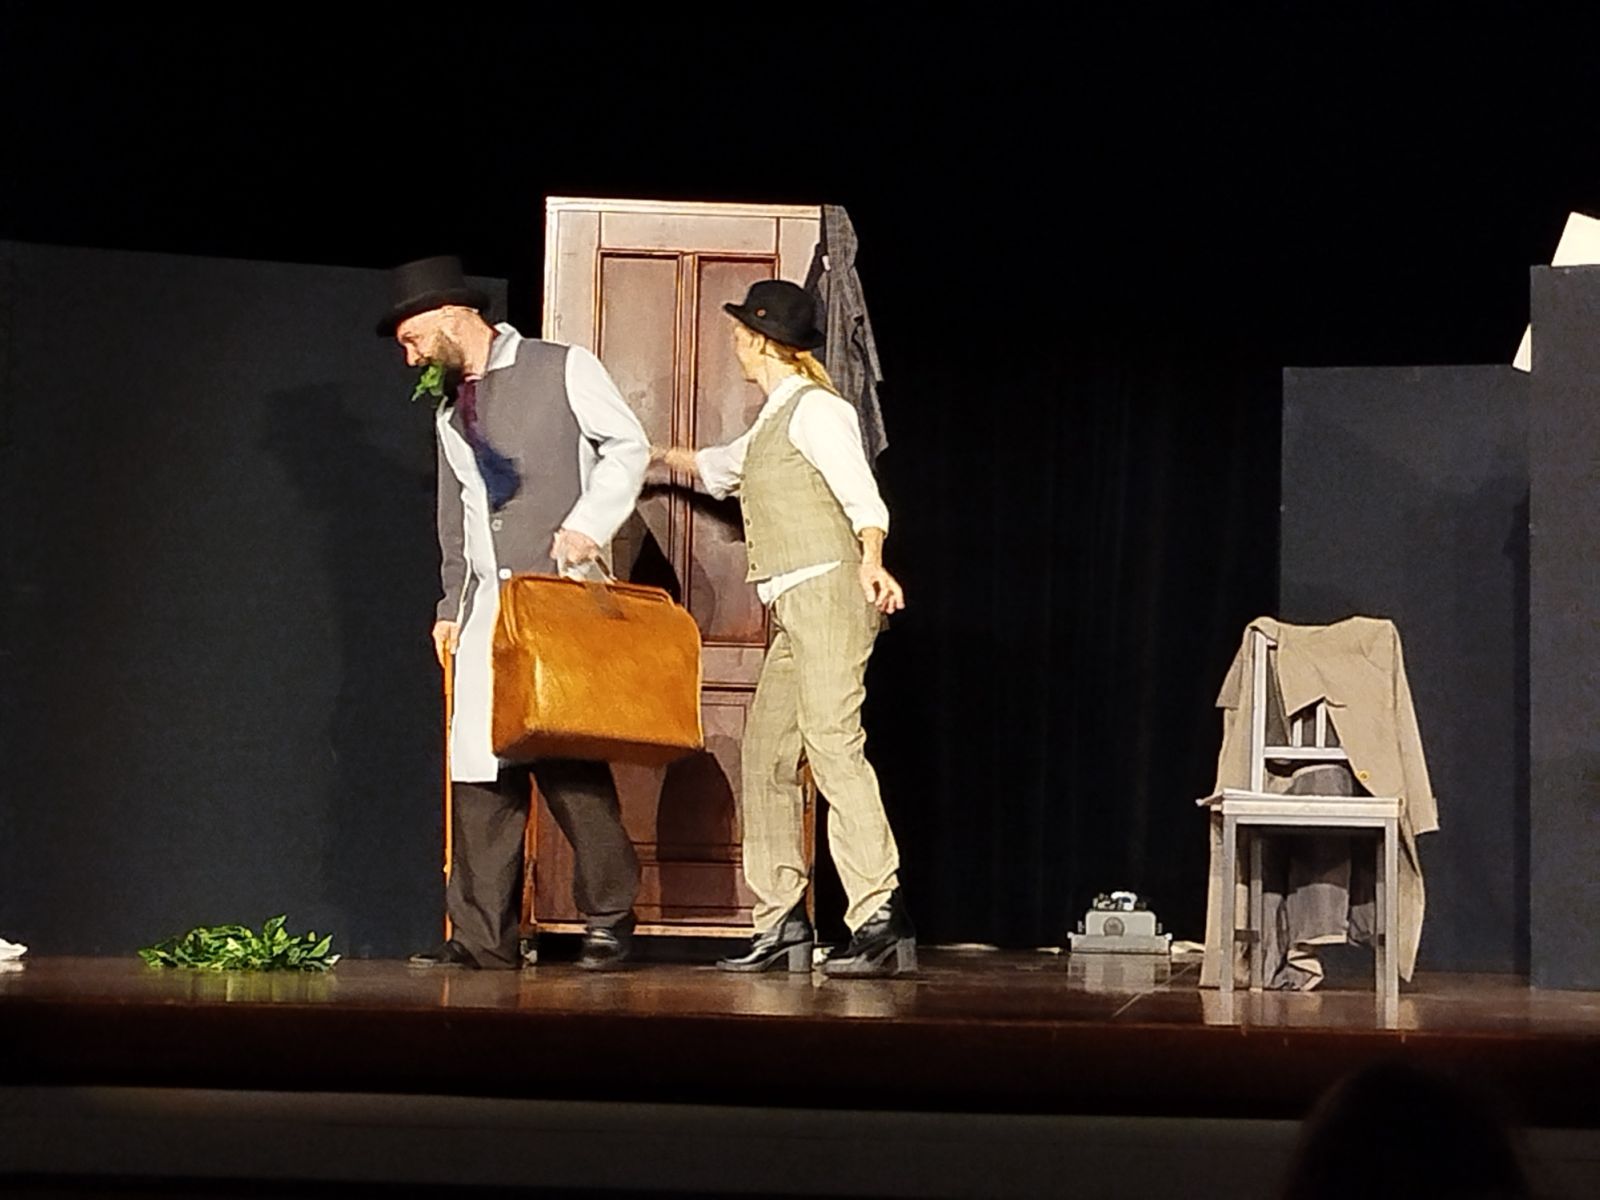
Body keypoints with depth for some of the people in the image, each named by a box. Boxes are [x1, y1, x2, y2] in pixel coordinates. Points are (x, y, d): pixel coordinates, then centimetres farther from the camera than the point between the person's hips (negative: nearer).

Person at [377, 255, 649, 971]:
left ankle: (609, 914, 2)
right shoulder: (450, 412, 22)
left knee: (569, 754, -11)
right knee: (477, 764, -2)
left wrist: (586, 524, -14)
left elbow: (628, 446, -2)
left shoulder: (563, 370, 2)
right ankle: (483, 936, -1)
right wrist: (451, 606, 17)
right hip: (485, 603, 6)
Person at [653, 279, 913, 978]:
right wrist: (661, 456, 62)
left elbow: (860, 493, -17)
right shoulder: (772, 423, 24)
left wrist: (870, 563, -34)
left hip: (827, 592, -10)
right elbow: (718, 468, 45)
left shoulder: (813, 409, -4)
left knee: (833, 744, -19)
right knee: (767, 756, 5)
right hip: (793, 608, 10)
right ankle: (782, 925, 6)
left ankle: (880, 920, -26)